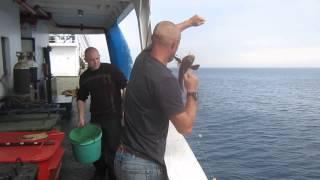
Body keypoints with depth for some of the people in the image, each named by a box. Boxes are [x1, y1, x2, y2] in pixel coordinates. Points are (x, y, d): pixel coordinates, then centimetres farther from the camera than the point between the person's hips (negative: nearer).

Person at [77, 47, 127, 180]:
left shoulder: (111, 69, -9)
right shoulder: (84, 77, 6)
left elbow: (126, 87, -9)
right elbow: (81, 98, 13)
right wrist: (81, 117, 4)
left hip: (113, 116, -4)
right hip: (95, 117, 5)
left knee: (112, 147, 2)